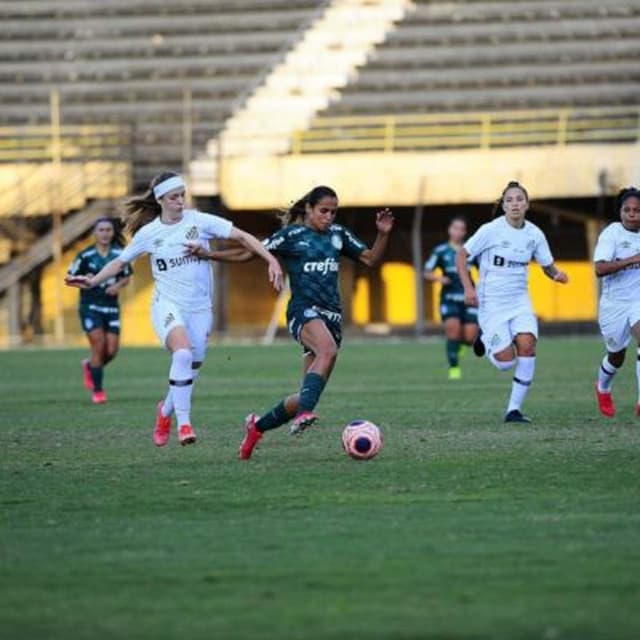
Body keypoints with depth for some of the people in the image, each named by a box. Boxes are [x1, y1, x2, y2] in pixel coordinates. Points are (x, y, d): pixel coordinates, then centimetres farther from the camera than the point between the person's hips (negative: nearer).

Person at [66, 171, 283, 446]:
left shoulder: (199, 221, -4)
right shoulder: (149, 233, -1)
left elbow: (241, 237, -7)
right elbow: (120, 262, 11)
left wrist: (271, 260, -17)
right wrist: (93, 281, -2)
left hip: (199, 307, 2)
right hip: (167, 305, -2)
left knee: (191, 368, 6)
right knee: (183, 353, -29)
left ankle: (166, 411, 37)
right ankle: (183, 422, -25)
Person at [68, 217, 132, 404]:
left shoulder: (120, 254, 2)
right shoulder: (85, 256, -6)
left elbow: (126, 277, 13)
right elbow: (70, 278, 2)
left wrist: (118, 286, -8)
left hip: (111, 306, 3)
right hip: (90, 306, -3)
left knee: (111, 350, -1)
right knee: (98, 345, -11)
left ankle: (89, 366, 33)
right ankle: (97, 390, 2)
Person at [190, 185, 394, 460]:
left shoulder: (338, 234, 16)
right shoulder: (291, 235, 2)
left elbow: (370, 259, 18)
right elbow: (248, 253, 2)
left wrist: (383, 234, 1)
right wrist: (207, 254, -6)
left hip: (332, 316, 6)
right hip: (304, 311, -6)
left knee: (308, 394, 3)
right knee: (328, 349, -39)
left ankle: (258, 425, 24)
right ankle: (303, 413, -52)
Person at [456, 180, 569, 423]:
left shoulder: (534, 234, 1)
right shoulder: (491, 230, -11)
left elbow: (547, 266, 11)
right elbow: (461, 255, -5)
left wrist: (557, 274, -12)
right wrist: (468, 287, -15)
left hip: (520, 300, 4)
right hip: (491, 302, -4)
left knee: (527, 346, -19)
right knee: (506, 361, -10)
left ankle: (514, 409, -8)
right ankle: (486, 340, 26)